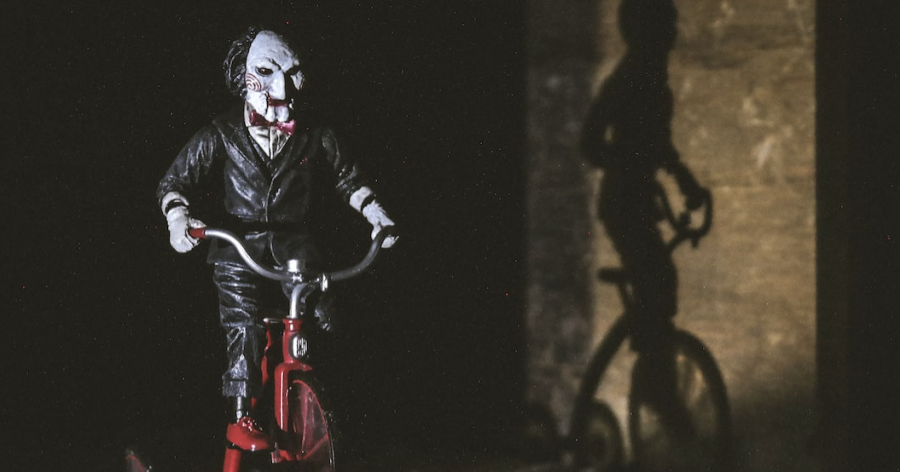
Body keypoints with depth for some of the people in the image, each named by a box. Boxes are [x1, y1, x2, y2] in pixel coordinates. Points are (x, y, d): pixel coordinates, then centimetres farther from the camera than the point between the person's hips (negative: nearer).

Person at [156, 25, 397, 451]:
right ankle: (241, 417, -8)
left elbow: (347, 178, 14)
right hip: (239, 243, -2)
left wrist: (373, 210, 0)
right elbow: (176, 180, -3)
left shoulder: (314, 139, 0)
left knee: (322, 318, -10)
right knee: (244, 326, -16)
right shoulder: (221, 136, -5)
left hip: (293, 241, 3)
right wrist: (177, 217, -23)